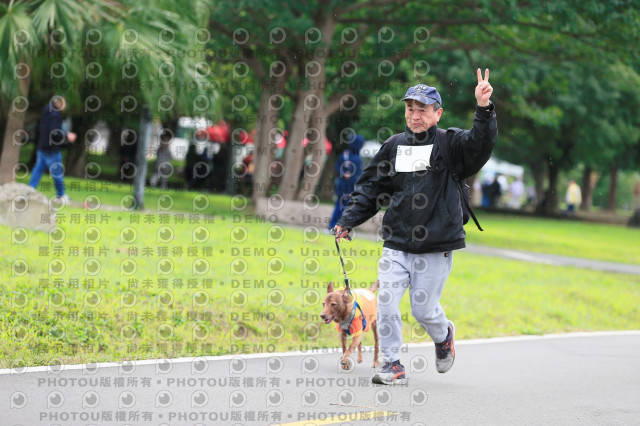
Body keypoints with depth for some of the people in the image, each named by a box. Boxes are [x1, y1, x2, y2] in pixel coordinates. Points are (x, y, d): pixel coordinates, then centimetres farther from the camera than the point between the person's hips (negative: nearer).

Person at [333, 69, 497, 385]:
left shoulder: (451, 143, -1)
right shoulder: (394, 145, 10)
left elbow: (480, 146, -22)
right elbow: (371, 187, 17)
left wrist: (484, 109, -36)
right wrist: (348, 221, 8)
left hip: (436, 248, -3)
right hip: (396, 245, 3)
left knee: (423, 310, 2)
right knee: (387, 302, -7)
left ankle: (444, 336, 36)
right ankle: (393, 365, 6)